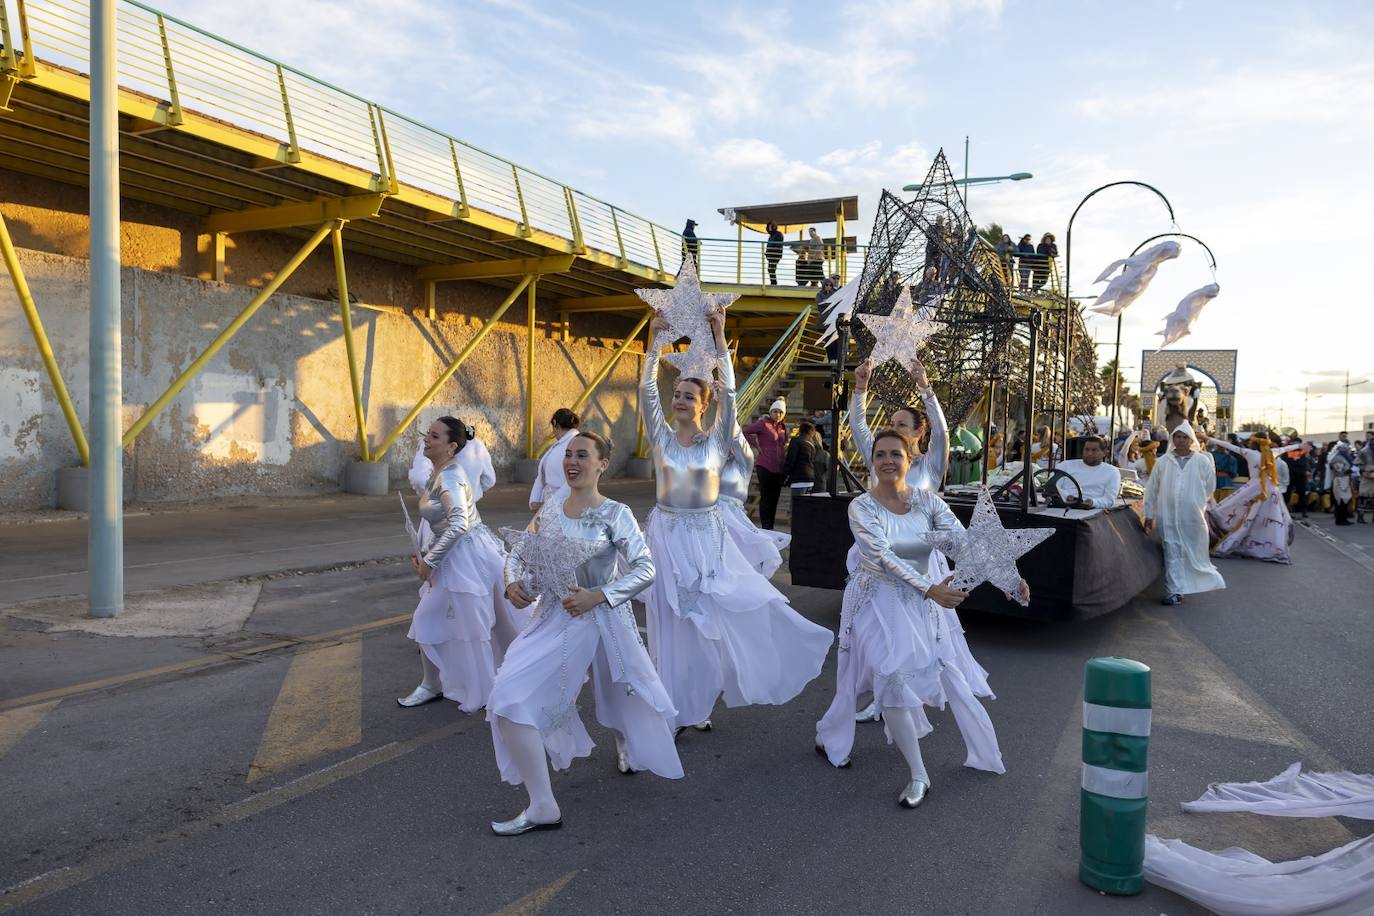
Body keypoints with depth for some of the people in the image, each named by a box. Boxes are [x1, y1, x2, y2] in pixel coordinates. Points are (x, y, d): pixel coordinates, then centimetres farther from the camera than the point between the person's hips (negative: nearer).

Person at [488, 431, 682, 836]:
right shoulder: (552, 505, 2)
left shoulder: (615, 514, -12)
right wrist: (513, 581, -8)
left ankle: (626, 745, 36)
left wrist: (597, 596, -23)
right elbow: (520, 550, 12)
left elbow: (645, 569, -15)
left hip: (600, 618, -4)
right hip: (554, 618, 4)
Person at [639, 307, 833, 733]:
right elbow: (647, 390, -7)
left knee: (745, 605, -5)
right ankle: (680, 707, 17)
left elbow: (728, 393, -11)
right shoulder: (661, 437, 2)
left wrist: (719, 338, -14)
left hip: (707, 536, 0)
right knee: (673, 622, 5)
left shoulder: (717, 440, 0)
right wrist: (656, 339, -11)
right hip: (668, 535, 0)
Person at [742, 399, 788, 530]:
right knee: (765, 498, -5)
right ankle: (765, 526, -2)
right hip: (765, 466, -6)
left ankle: (770, 527, 15)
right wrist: (756, 446, -9)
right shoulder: (763, 424, -5)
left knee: (774, 498, 9)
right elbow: (745, 432, -9)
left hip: (779, 467, 6)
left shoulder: (783, 427, 15)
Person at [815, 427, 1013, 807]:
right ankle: (918, 774, 1)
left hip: (920, 603, 4)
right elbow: (885, 558, -26)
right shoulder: (862, 507, -14)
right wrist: (930, 590, -38)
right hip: (877, 601, -3)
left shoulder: (928, 501, -5)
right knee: (893, 677, -13)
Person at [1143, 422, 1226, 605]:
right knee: (1172, 554, 1)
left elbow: (1210, 486, 11)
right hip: (1168, 516, 0)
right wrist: (1149, 515, 5)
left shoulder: (1202, 461, 0)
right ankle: (1174, 590, 5)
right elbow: (1152, 489, 6)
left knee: (1194, 553, 8)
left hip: (1193, 517, 0)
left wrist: (1196, 502, 15)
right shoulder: (1163, 462, 3)